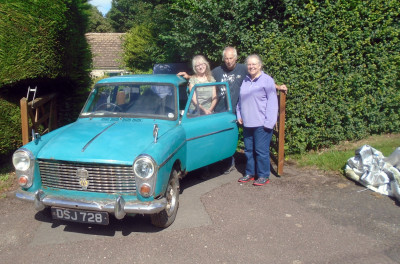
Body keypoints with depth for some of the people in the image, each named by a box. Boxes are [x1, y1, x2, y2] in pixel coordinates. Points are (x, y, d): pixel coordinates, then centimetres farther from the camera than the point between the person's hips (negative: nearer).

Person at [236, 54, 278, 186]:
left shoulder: (267, 80, -4)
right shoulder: (244, 81, 14)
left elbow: (272, 102, -8)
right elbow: (240, 100, 24)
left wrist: (268, 122, -14)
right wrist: (239, 115, 13)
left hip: (261, 124, -6)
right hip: (247, 123, 6)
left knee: (261, 150, -2)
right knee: (248, 150, 13)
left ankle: (264, 176, 10)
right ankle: (250, 173, 26)